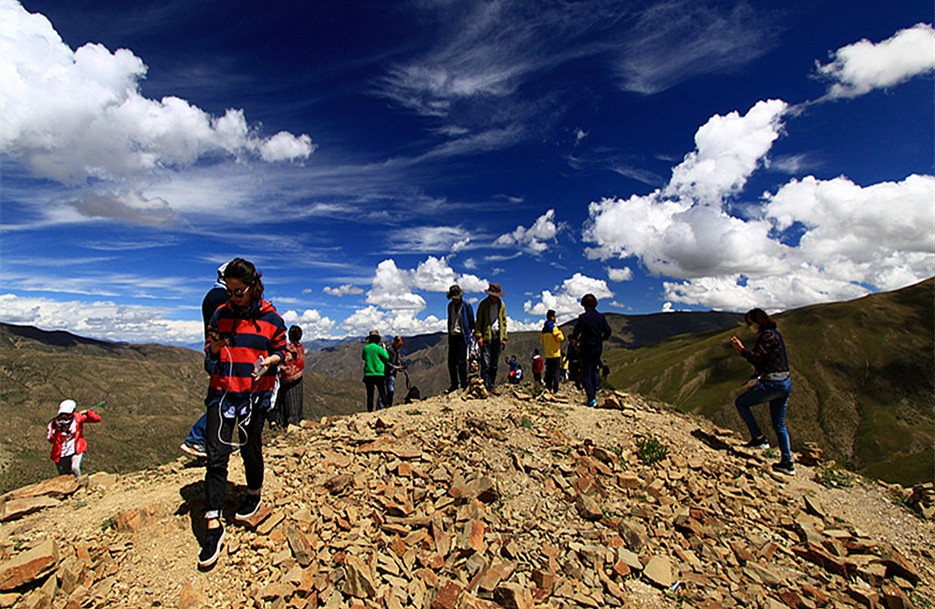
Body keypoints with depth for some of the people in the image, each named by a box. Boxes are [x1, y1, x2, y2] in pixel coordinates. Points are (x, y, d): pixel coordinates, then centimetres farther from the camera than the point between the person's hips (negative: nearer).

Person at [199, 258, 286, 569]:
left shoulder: (271, 319, -2)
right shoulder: (221, 314, 6)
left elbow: (280, 351, 6)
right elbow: (209, 357, 12)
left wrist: (269, 360, -15)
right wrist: (214, 348, -11)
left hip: (255, 394, -2)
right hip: (222, 391, 2)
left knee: (250, 449, 10)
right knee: (215, 456, -3)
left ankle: (254, 494, 37)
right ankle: (213, 525, 6)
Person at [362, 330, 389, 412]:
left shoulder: (365, 348, 2)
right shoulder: (378, 348, -8)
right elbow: (386, 358, 0)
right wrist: (384, 349, 11)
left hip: (368, 374, 3)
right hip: (379, 374, -3)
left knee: (370, 395, 8)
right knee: (382, 393, 5)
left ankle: (370, 411, 7)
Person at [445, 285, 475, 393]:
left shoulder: (467, 306, -4)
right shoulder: (450, 306, 13)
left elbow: (471, 322, 1)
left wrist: (469, 334, 0)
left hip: (461, 336, -5)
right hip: (452, 336, 6)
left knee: (461, 361, -6)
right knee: (451, 362, 6)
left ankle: (464, 385, 6)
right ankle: (454, 384, 17)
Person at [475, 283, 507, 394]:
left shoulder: (501, 304, 11)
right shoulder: (483, 304, 1)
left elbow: (504, 322, 16)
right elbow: (478, 321, 0)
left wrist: (504, 338, 10)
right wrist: (479, 336, -10)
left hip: (498, 336, 4)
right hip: (486, 336, -4)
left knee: (494, 364, 6)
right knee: (485, 363, -9)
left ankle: (491, 387, 13)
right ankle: (485, 387, -6)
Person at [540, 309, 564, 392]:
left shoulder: (544, 328, 10)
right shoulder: (554, 327, -12)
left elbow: (542, 341, 16)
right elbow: (560, 338, -15)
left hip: (547, 354, 7)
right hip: (555, 354, -6)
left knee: (548, 373, 10)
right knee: (556, 373, -2)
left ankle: (548, 390, 11)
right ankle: (555, 391, -3)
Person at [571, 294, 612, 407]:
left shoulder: (583, 317, -10)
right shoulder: (601, 317, 4)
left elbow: (576, 331, -7)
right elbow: (608, 331, -1)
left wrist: (574, 339, 13)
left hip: (586, 348, -5)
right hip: (598, 348, 5)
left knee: (585, 375, -1)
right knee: (593, 373, 17)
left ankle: (592, 399, -12)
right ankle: (593, 396, 20)